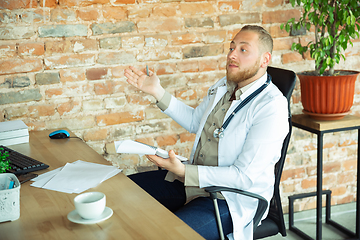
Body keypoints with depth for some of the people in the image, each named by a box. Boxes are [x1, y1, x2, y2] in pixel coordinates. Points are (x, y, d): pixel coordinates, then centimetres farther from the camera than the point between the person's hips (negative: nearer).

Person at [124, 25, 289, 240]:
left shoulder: (272, 106, -21)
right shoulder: (225, 85, 6)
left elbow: (245, 176, -25)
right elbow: (195, 121, 23)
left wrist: (183, 171, -30)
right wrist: (157, 92, 15)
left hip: (232, 198, -8)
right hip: (194, 178, 9)